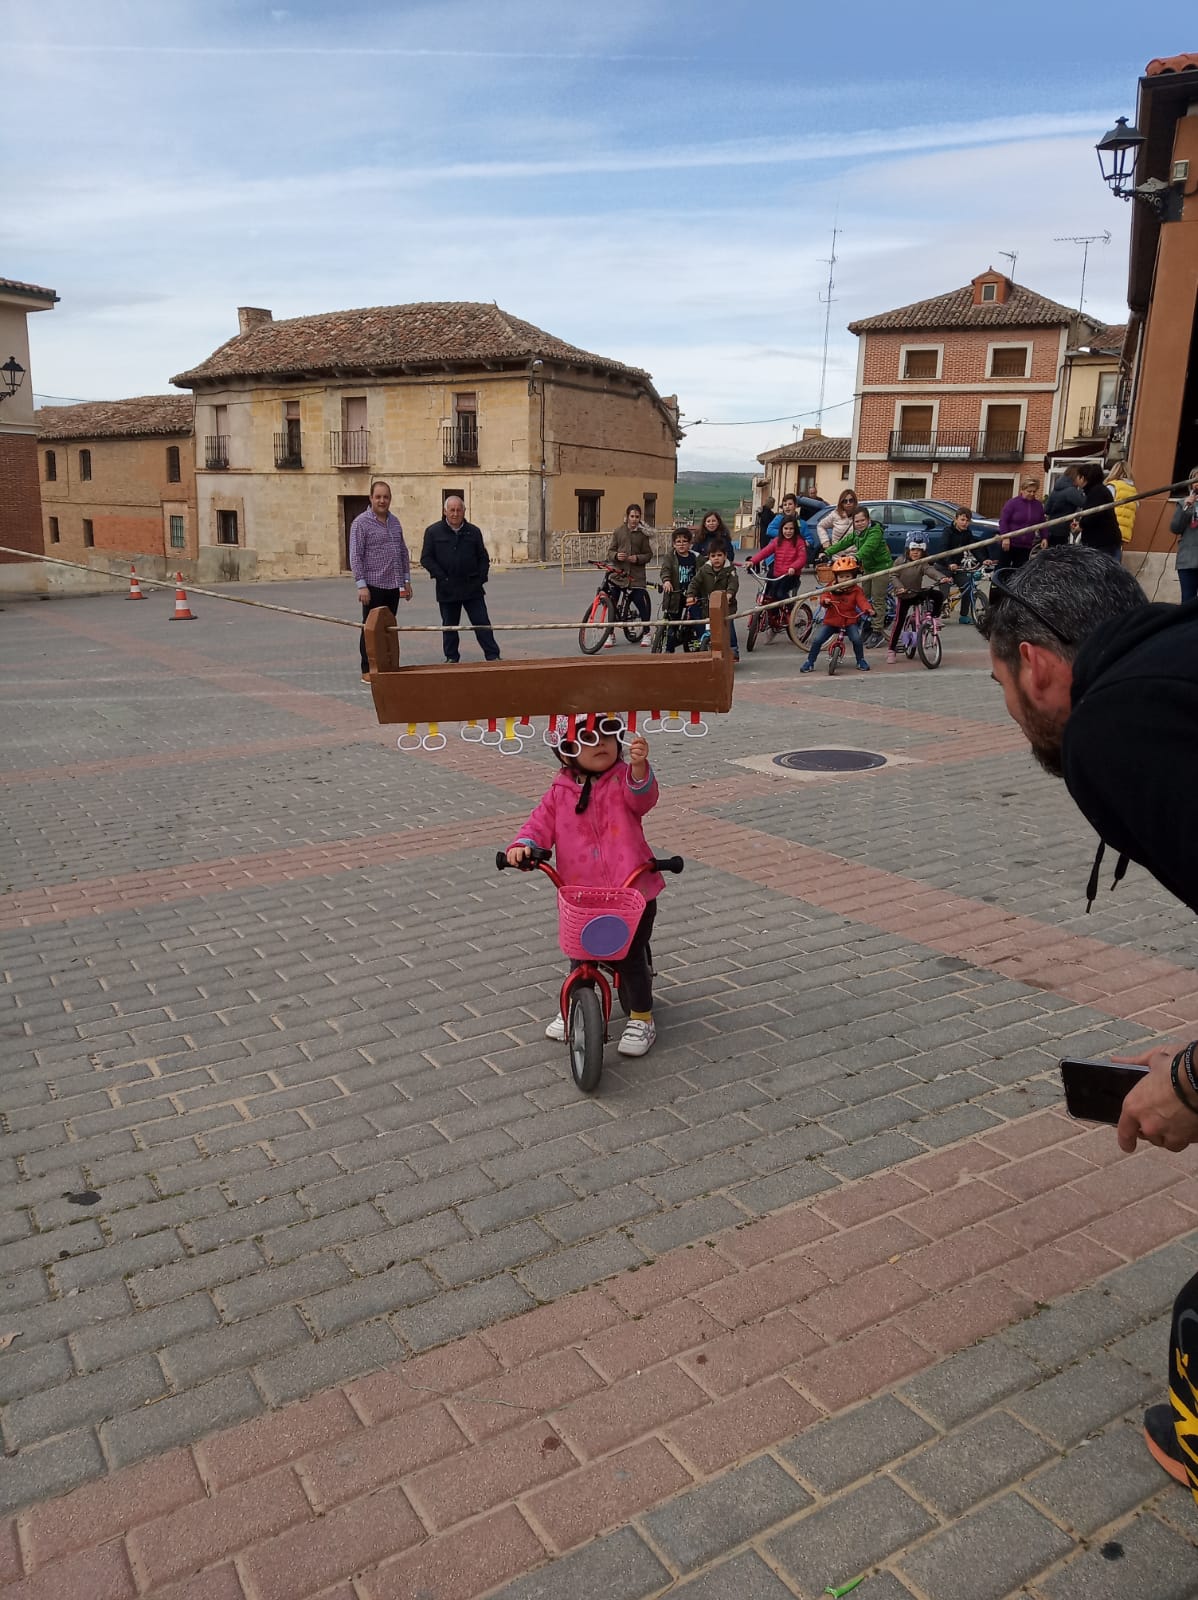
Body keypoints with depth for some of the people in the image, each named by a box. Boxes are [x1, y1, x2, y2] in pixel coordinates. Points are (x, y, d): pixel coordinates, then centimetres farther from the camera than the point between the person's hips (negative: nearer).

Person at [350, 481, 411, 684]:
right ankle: (367, 671, 7)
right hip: (374, 585, -6)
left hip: (394, 586, 6)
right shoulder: (361, 523, -6)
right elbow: (355, 556, -10)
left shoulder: (394, 521, 12)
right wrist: (361, 585, -15)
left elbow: (403, 552, 18)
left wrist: (406, 580, 13)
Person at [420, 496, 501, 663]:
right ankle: (452, 659, 21)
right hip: (447, 589, -1)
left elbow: (483, 558, 11)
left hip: (472, 587, 1)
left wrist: (481, 578, -2)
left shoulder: (473, 532, 6)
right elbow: (426, 558, -2)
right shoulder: (433, 531, -1)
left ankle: (493, 656, 5)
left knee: (482, 624, 1)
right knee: (449, 626, 10)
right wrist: (441, 576, -11)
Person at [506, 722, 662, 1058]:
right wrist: (523, 844, -17)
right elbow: (542, 821, 3)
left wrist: (639, 767, -46)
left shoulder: (624, 778, -6)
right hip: (581, 894, 3)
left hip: (632, 889, -3)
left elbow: (642, 797, -25)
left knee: (630, 956, 4)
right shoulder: (560, 790, 2)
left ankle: (641, 1019, 22)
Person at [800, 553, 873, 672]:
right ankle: (810, 662, 7)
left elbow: (862, 601, -14)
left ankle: (861, 661, 2)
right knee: (817, 640, -9)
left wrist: (868, 609, -34)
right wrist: (825, 601, -31)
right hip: (831, 620, 1)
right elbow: (824, 596, -5)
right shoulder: (831, 588, 1)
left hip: (850, 621, -1)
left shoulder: (856, 590, -3)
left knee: (856, 639, -22)